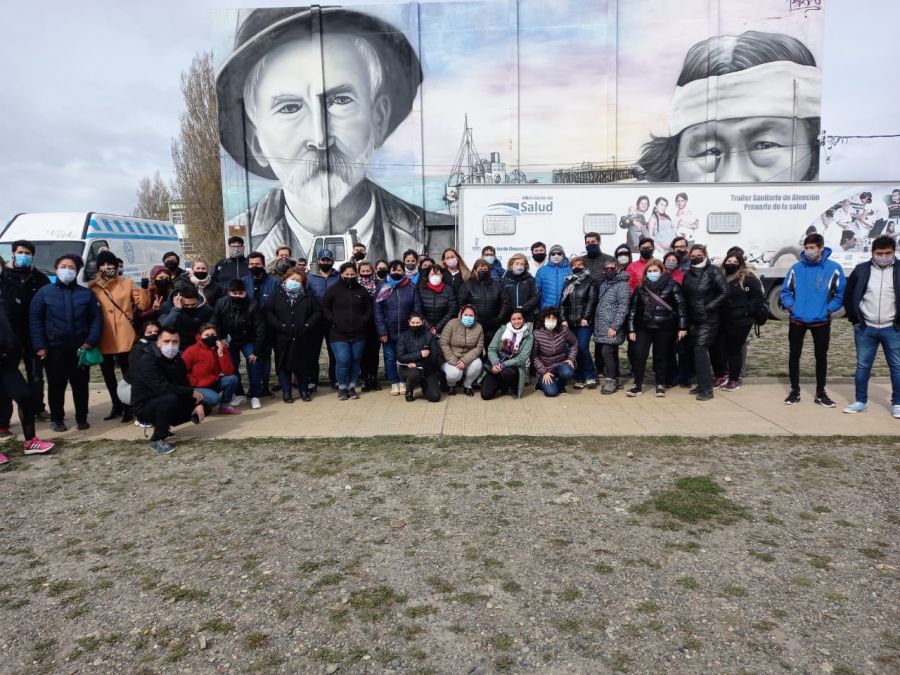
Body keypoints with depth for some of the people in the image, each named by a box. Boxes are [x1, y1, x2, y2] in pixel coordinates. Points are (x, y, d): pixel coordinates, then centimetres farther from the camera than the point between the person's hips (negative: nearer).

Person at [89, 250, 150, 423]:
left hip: (124, 337, -3)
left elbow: (143, 305, -2)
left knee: (128, 373, -1)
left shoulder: (127, 283, 3)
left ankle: (128, 407, 9)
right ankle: (117, 405, 30)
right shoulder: (93, 287, 7)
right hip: (104, 338, 3)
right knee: (107, 373, 14)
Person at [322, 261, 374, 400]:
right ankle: (342, 388, 7)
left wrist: (364, 321, 2)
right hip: (338, 334, -3)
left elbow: (369, 309, 17)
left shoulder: (362, 291, 10)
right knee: (343, 361, -11)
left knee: (356, 361, 7)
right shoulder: (333, 290, 2)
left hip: (358, 334, 3)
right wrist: (334, 321, -8)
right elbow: (325, 309, 3)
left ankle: (352, 387, 21)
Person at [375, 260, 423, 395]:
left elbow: (417, 309, -2)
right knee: (390, 358, 8)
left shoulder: (412, 288, -1)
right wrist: (382, 331, -11)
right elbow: (378, 311, -4)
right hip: (388, 332, 0)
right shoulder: (383, 288, 0)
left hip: (406, 331, 0)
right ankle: (394, 384, 20)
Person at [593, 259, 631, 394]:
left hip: (612, 328, -7)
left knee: (606, 352, -12)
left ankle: (611, 381, -2)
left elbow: (623, 308, -15)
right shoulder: (603, 284, 15)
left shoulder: (622, 285, -8)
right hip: (601, 327, 7)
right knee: (611, 353, 12)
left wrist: (614, 327, -19)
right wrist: (596, 324, 12)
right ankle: (617, 379, 21)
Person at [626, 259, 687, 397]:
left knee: (661, 357, 6)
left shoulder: (671, 285, 0)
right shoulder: (640, 288, 8)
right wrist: (631, 329, 4)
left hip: (664, 328, -2)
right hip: (644, 327, 2)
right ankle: (638, 385, 7)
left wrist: (682, 327, -5)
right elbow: (633, 308, 9)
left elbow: (680, 306, -1)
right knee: (639, 356, -2)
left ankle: (660, 385, 19)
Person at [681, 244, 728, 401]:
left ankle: (707, 389, -13)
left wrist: (708, 307, -16)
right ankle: (702, 384, 20)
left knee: (700, 349, -15)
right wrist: (687, 315, 9)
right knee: (695, 350, 8)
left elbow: (724, 292, -12)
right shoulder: (688, 274, 13)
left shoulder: (714, 271, -6)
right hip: (693, 319, 7)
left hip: (708, 319, -7)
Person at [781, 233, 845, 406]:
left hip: (821, 321, -1)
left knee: (821, 356, 10)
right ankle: (795, 391, 18)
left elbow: (841, 293, -1)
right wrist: (788, 304, -9)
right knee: (794, 355, 5)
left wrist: (830, 308, -11)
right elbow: (786, 290, 7)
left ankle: (820, 393, 22)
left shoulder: (833, 268, -5)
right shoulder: (796, 268, 0)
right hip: (797, 320, 1)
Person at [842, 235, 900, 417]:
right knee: (862, 366, 7)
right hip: (865, 328, 1)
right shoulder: (861, 270, 1)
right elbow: (848, 296, 9)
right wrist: (854, 319, 4)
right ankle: (861, 401, 18)